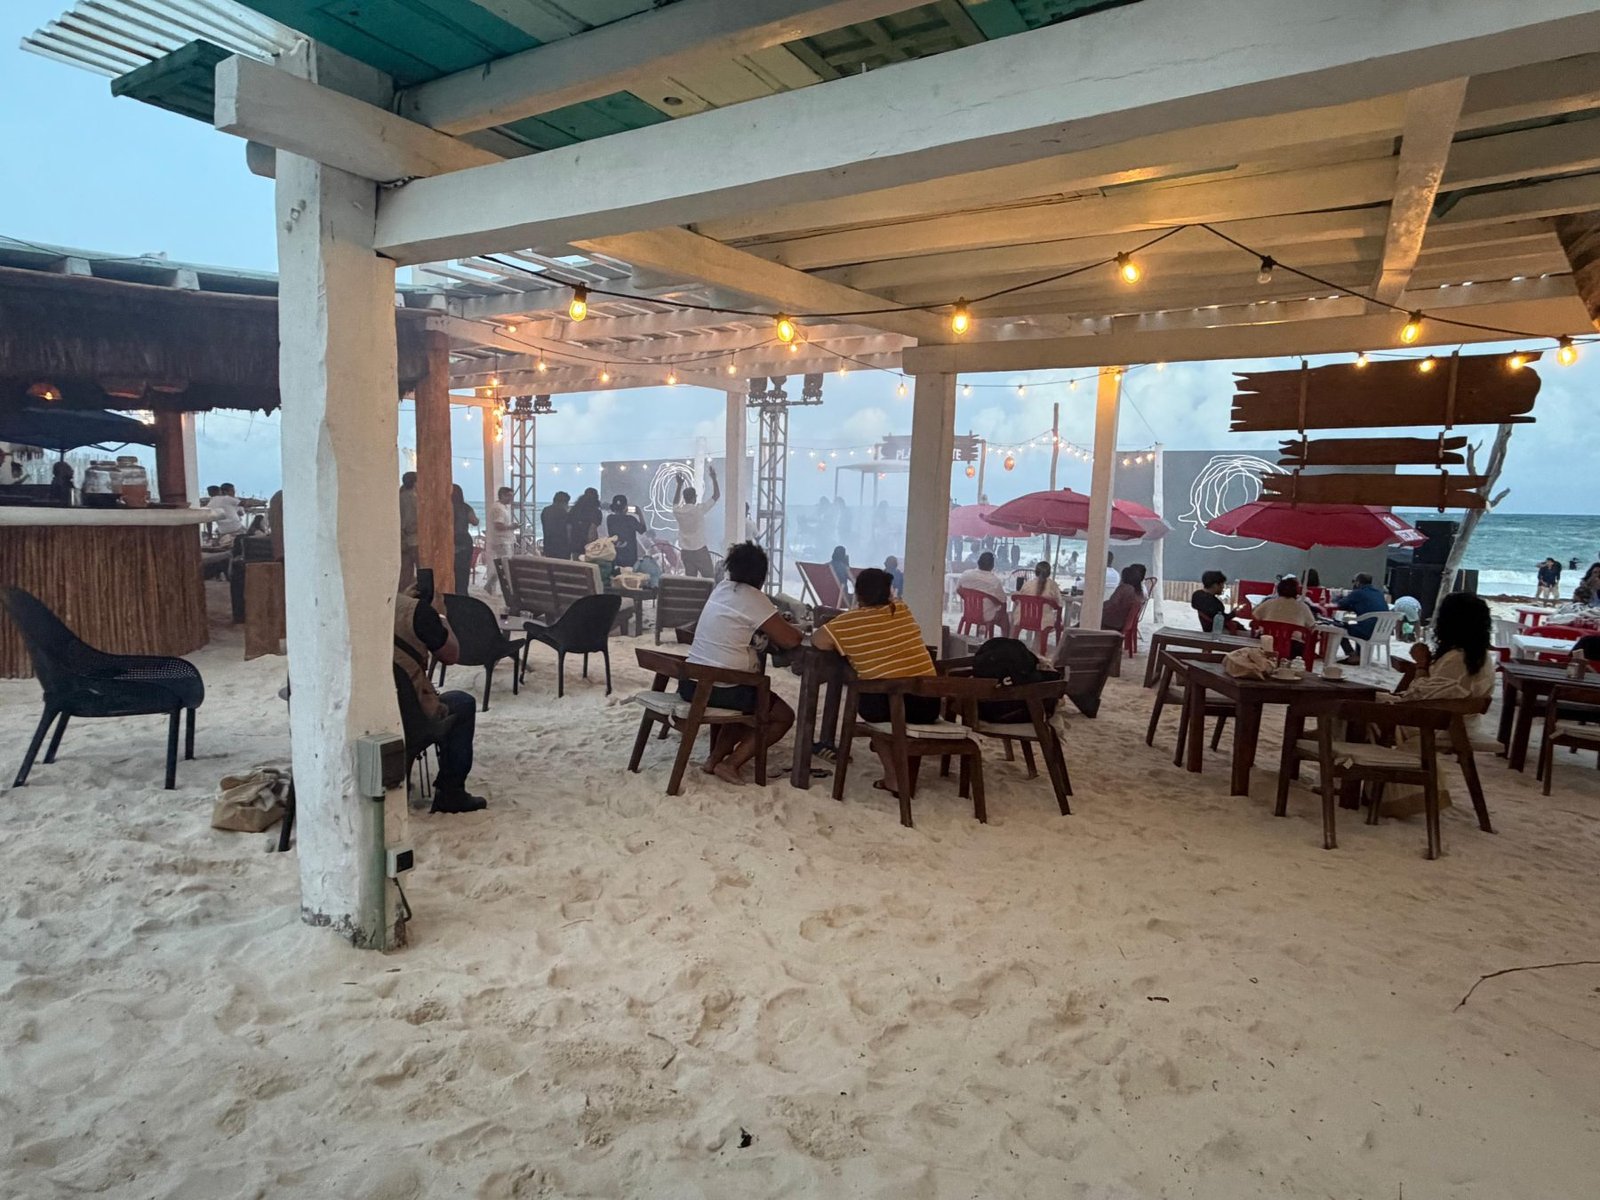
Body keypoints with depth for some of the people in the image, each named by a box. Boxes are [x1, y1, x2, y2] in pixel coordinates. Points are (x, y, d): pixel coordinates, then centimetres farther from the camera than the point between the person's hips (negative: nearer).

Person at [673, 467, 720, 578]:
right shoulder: (699, 509, -13)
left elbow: (675, 502, 26)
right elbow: (716, 495, -5)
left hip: (685, 551, 5)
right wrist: (714, 478, 5)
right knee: (708, 578, 1)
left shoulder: (678, 511, 0)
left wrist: (679, 485, 29)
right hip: (700, 550, -5)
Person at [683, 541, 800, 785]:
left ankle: (715, 757, 18)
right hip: (722, 689, -8)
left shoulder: (720, 588, 9)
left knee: (748, 703, 34)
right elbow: (791, 640, -15)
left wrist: (768, 629, 11)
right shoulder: (753, 599, -14)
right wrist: (774, 630, 7)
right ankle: (731, 764, 1)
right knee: (784, 716, 12)